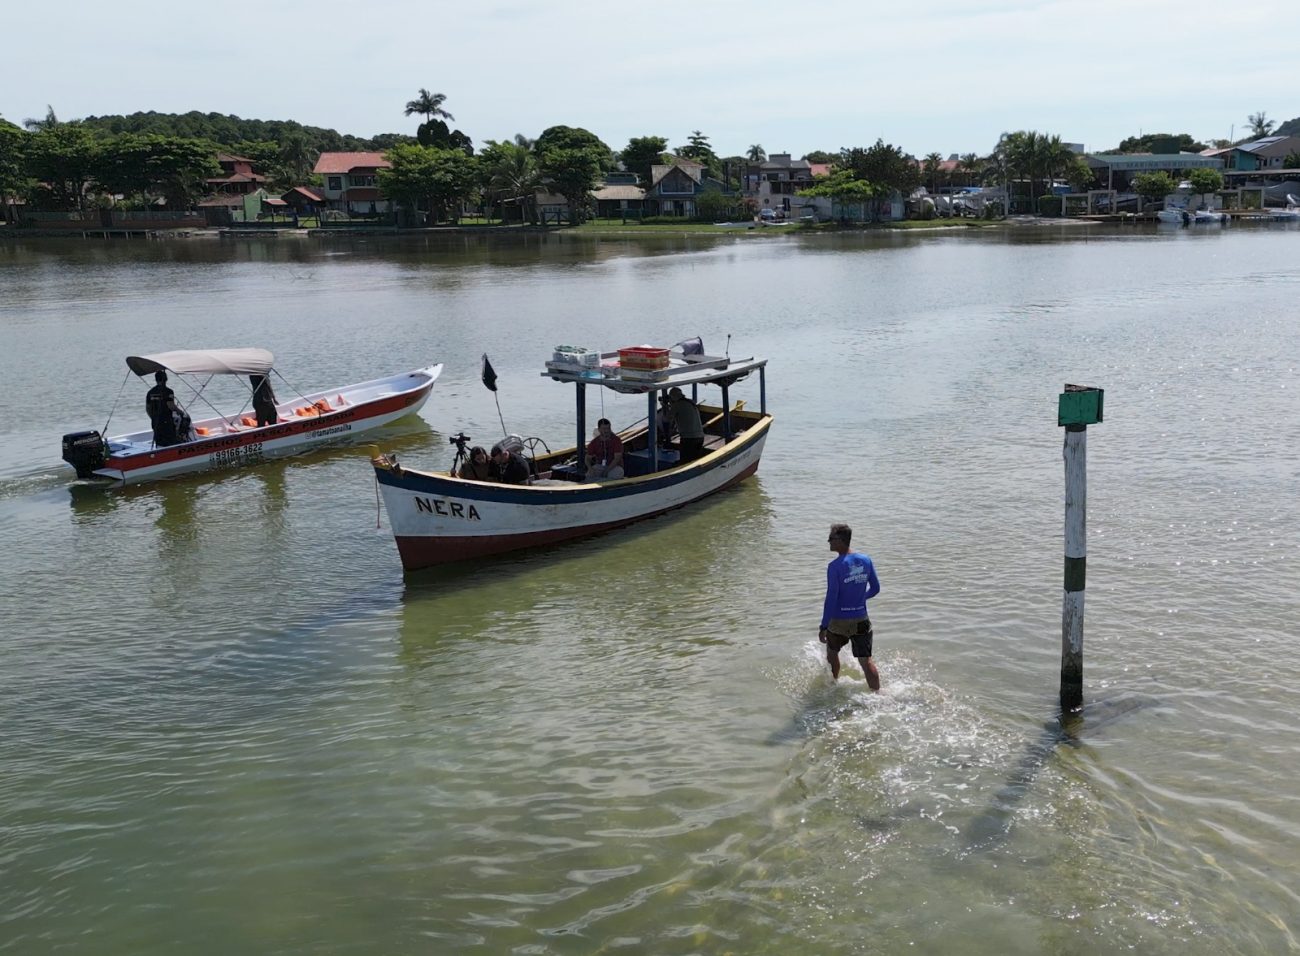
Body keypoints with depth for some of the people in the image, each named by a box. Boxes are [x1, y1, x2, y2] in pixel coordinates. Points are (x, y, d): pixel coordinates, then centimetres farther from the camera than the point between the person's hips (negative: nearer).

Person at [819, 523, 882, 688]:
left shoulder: (835, 566, -18)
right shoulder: (865, 560, -1)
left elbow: (831, 598, -18)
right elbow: (875, 588, 8)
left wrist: (824, 627, -13)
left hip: (840, 620, -3)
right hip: (861, 620, 3)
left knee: (832, 651, 23)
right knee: (866, 660, 4)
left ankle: (835, 682, 40)